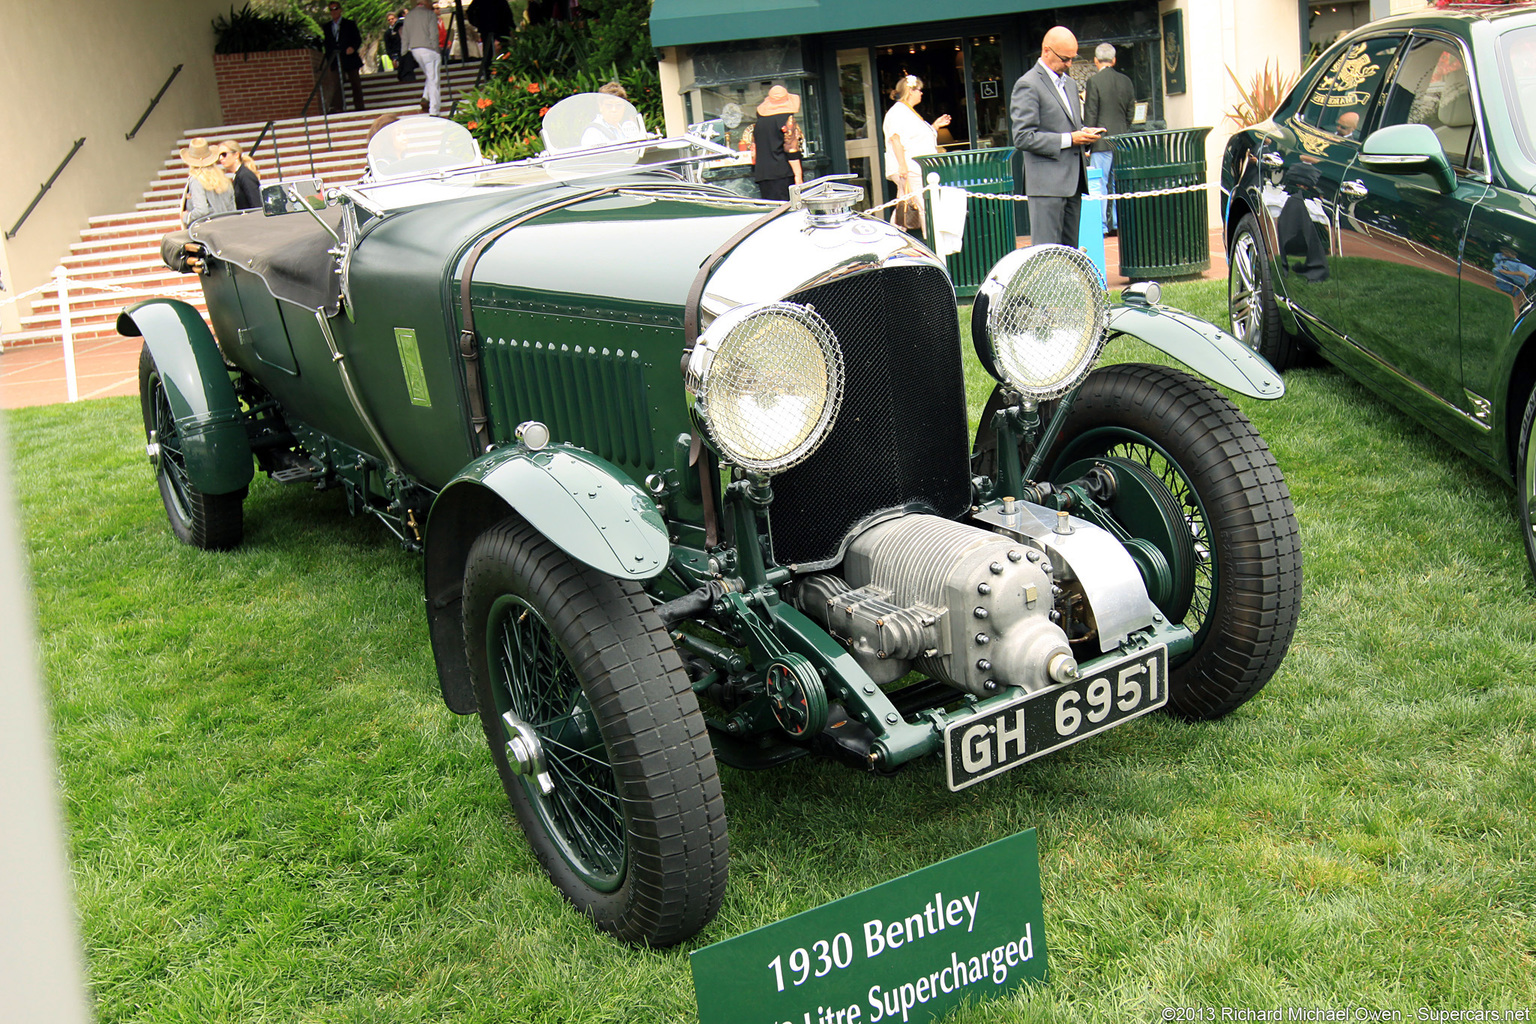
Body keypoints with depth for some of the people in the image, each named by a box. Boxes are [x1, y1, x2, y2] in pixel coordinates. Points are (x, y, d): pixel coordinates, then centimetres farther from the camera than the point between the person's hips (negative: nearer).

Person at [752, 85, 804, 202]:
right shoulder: (786, 119, -4)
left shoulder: (759, 121, 15)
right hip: (783, 174, -6)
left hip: (762, 175, 6)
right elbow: (791, 148, -10)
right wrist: (798, 175, -10)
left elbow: (754, 150, 20)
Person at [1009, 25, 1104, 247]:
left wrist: (1083, 133, 7)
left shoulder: (1070, 83, 20)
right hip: (1047, 184, -9)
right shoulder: (1028, 85, -8)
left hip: (1073, 182, 9)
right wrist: (1068, 139, -17)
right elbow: (1023, 138, -15)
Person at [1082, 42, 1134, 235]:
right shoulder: (1126, 82, 8)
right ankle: (1117, 224, 12)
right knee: (1117, 183, 11)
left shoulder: (1094, 81, -8)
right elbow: (1131, 113, 12)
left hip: (1102, 141, -6)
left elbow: (1090, 115, -9)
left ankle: (1101, 225, -7)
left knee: (1098, 184, -4)